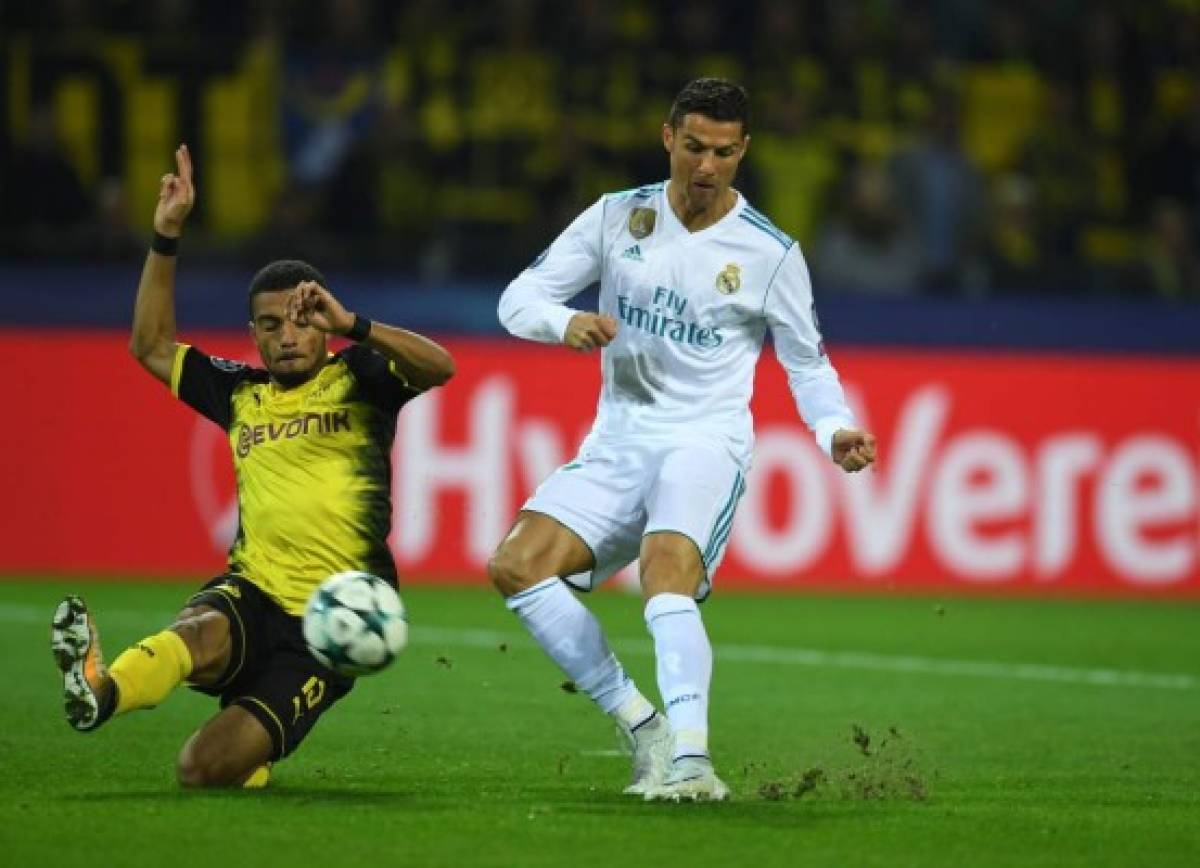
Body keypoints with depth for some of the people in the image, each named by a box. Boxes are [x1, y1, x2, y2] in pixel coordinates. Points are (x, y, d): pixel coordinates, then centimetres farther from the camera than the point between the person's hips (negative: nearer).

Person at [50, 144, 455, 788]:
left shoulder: (357, 380, 5)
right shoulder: (242, 394, 18)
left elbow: (439, 367, -12)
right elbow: (151, 347, 23)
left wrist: (350, 325, -23)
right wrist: (166, 238, 14)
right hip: (252, 593, 4)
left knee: (205, 769, -18)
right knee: (198, 634, -37)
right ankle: (100, 691, -64)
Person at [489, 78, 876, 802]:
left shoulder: (770, 253, -2)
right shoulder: (618, 218, 5)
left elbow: (808, 362, 7)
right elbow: (519, 298, 4)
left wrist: (836, 431, -13)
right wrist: (566, 323, -20)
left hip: (707, 443, -4)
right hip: (617, 444, 4)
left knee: (666, 575, -33)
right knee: (517, 566, -15)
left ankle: (691, 760, -45)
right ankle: (643, 728, -9)